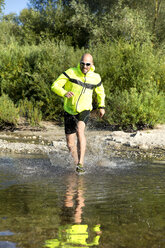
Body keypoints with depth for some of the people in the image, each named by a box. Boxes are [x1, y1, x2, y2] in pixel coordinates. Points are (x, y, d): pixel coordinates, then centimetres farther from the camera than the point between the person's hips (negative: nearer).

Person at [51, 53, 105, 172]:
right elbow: (55, 85, -16)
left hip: (84, 110, -1)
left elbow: (100, 92, 20)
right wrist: (64, 93, -35)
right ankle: (77, 162, 29)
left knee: (80, 130, -31)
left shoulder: (96, 78, -1)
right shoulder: (71, 72, -10)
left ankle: (81, 164, -31)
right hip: (70, 111, 1)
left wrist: (101, 106, 9)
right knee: (70, 144, 3)